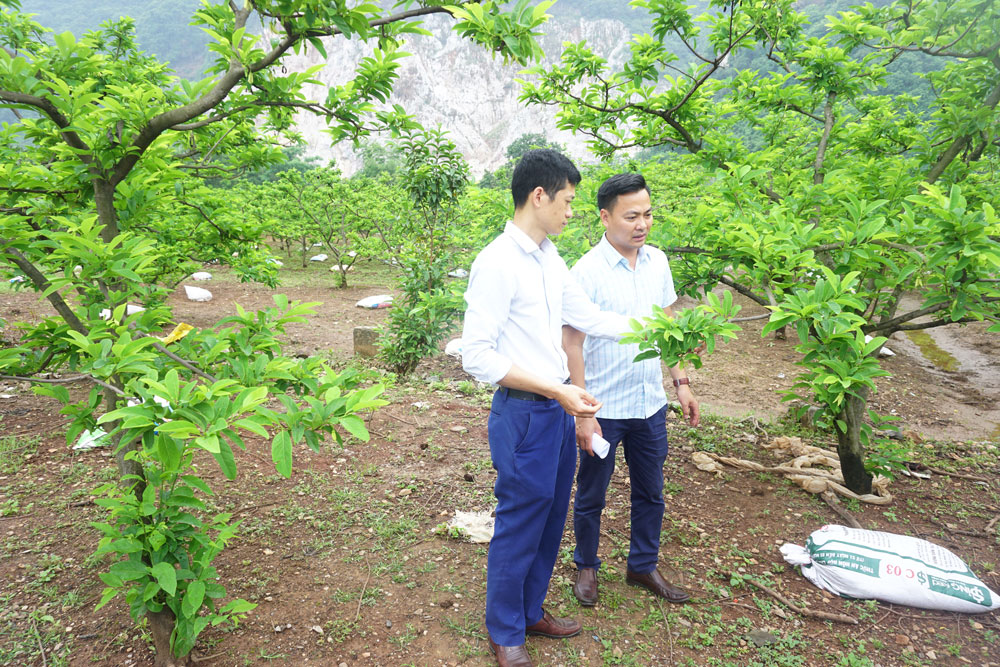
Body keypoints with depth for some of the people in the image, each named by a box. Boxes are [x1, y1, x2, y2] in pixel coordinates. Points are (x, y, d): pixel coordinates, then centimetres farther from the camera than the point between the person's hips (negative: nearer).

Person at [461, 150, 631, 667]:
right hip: (523, 414, -8)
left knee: (551, 517, 20)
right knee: (520, 523, 7)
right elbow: (477, 356, -21)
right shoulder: (497, 264, -18)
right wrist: (557, 390, -22)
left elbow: (591, 318, 18)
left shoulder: (550, 260, 8)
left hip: (558, 409, 8)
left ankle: (530, 611, 41)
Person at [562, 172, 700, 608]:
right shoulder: (587, 271, -16)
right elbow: (572, 344, -15)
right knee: (591, 496, 13)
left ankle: (643, 566, 40)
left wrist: (681, 382, 9)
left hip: (650, 404, 5)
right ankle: (586, 566, 37)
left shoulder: (657, 262, 2)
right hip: (604, 408, -5)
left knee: (650, 493, 18)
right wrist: (583, 413, -16)